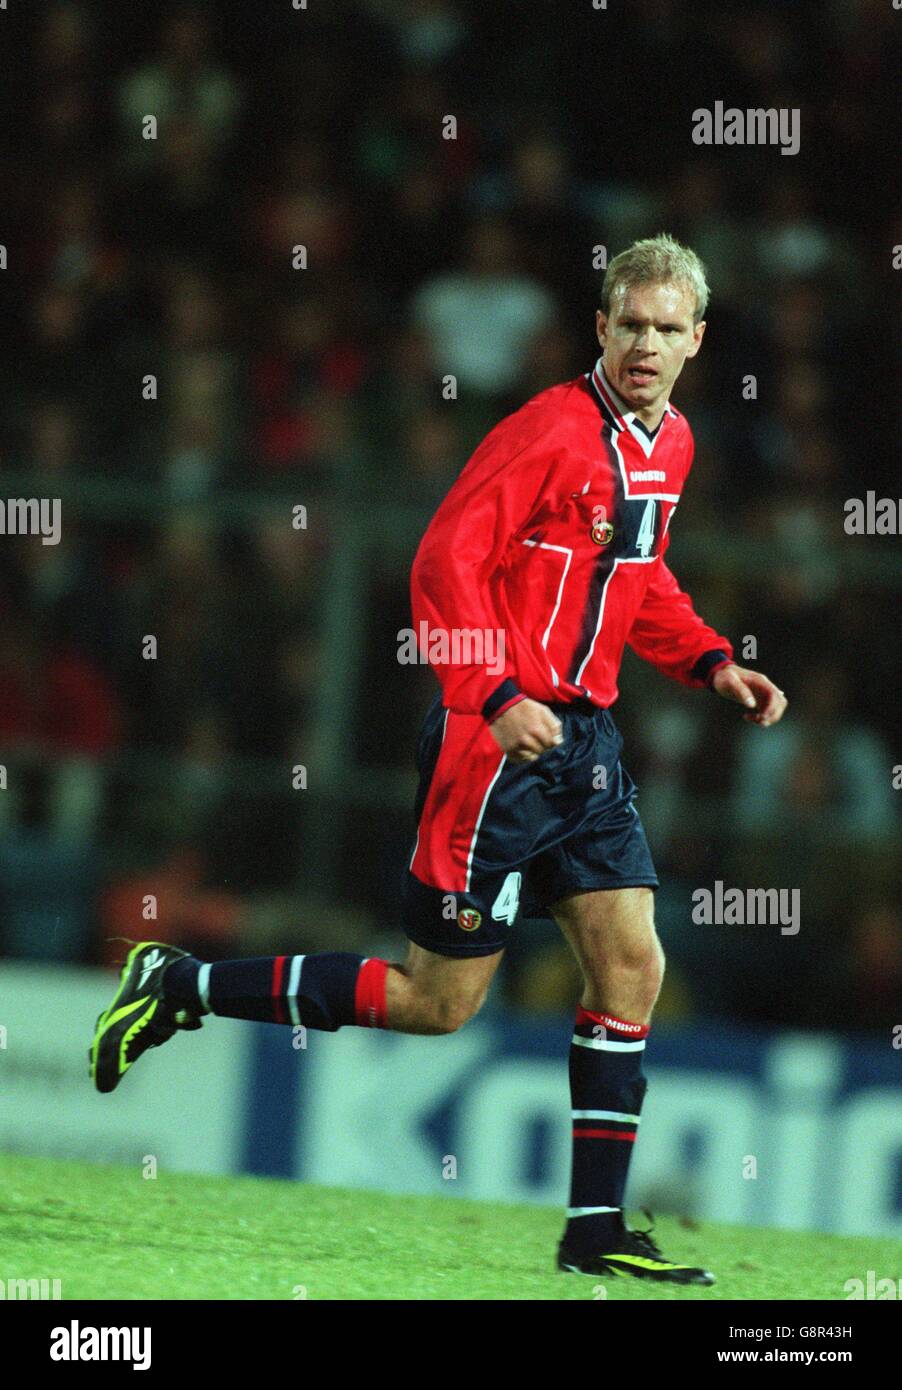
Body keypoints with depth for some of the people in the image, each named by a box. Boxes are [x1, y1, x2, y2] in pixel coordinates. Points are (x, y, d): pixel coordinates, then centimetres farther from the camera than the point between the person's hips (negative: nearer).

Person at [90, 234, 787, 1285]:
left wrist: (709, 662, 11)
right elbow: (446, 560, -20)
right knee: (440, 999, -3)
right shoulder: (553, 429, -16)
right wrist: (496, 696, -29)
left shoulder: (669, 445, 11)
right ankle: (178, 989, 8)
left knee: (632, 965, 1)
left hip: (584, 741, 8)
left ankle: (596, 1229, 7)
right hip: (497, 738, -8)